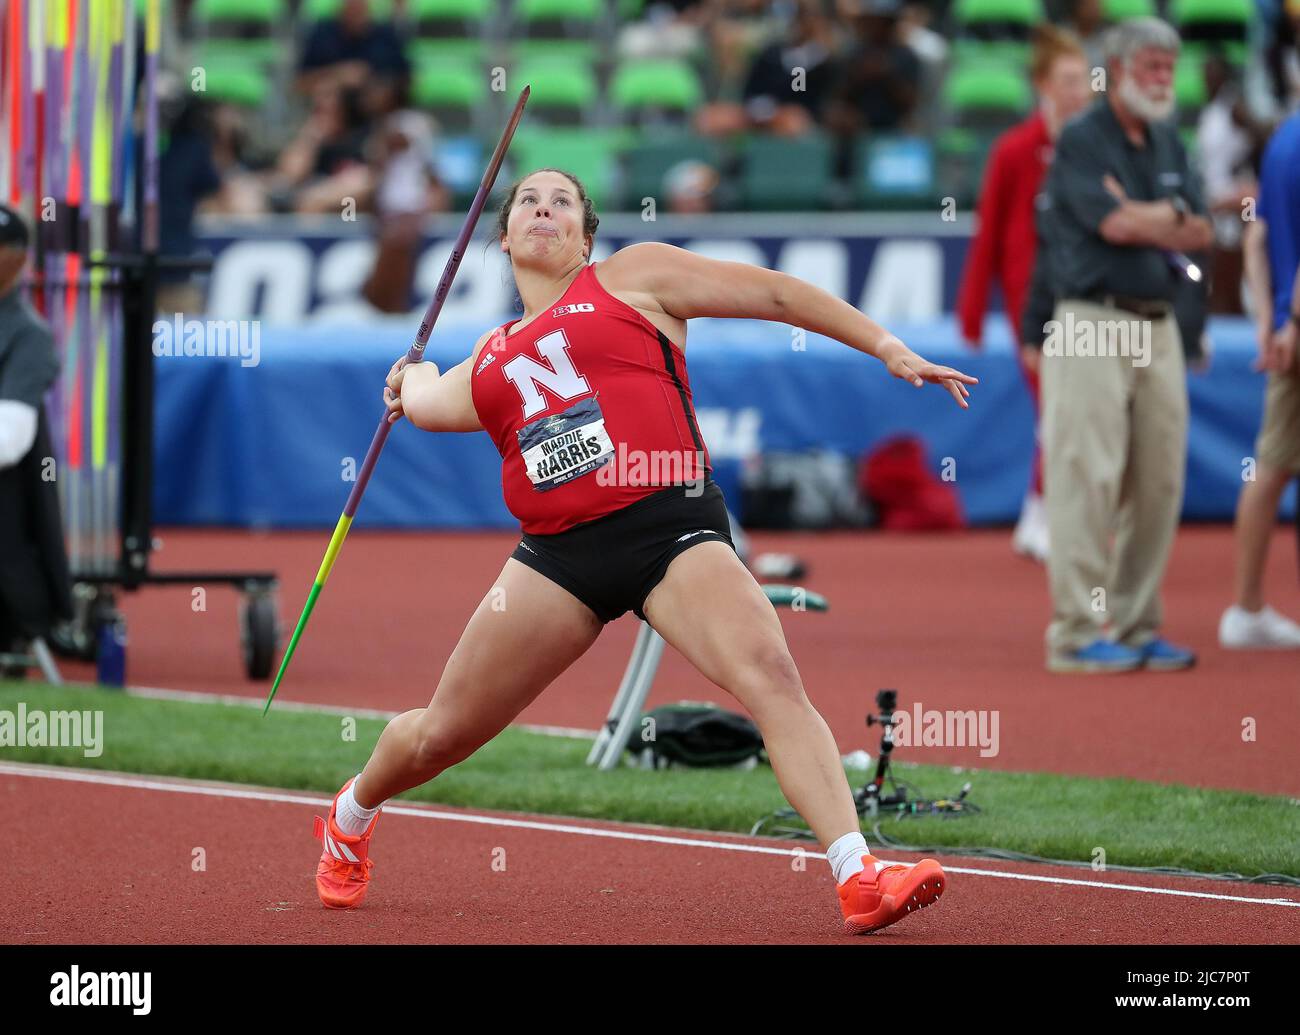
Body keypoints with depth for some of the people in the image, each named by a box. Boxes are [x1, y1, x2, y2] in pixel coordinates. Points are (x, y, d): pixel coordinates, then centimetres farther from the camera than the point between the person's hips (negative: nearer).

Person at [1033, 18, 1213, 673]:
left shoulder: (1169, 145, 17)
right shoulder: (1081, 140, -5)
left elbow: (1199, 233, 9)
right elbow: (1113, 224, -17)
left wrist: (1146, 217, -6)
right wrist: (1172, 218, -2)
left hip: (1158, 325, 7)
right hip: (1092, 324, -7)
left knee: (1159, 483, 6)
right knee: (1087, 477, -10)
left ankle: (1136, 625, 13)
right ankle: (1078, 632, -9)